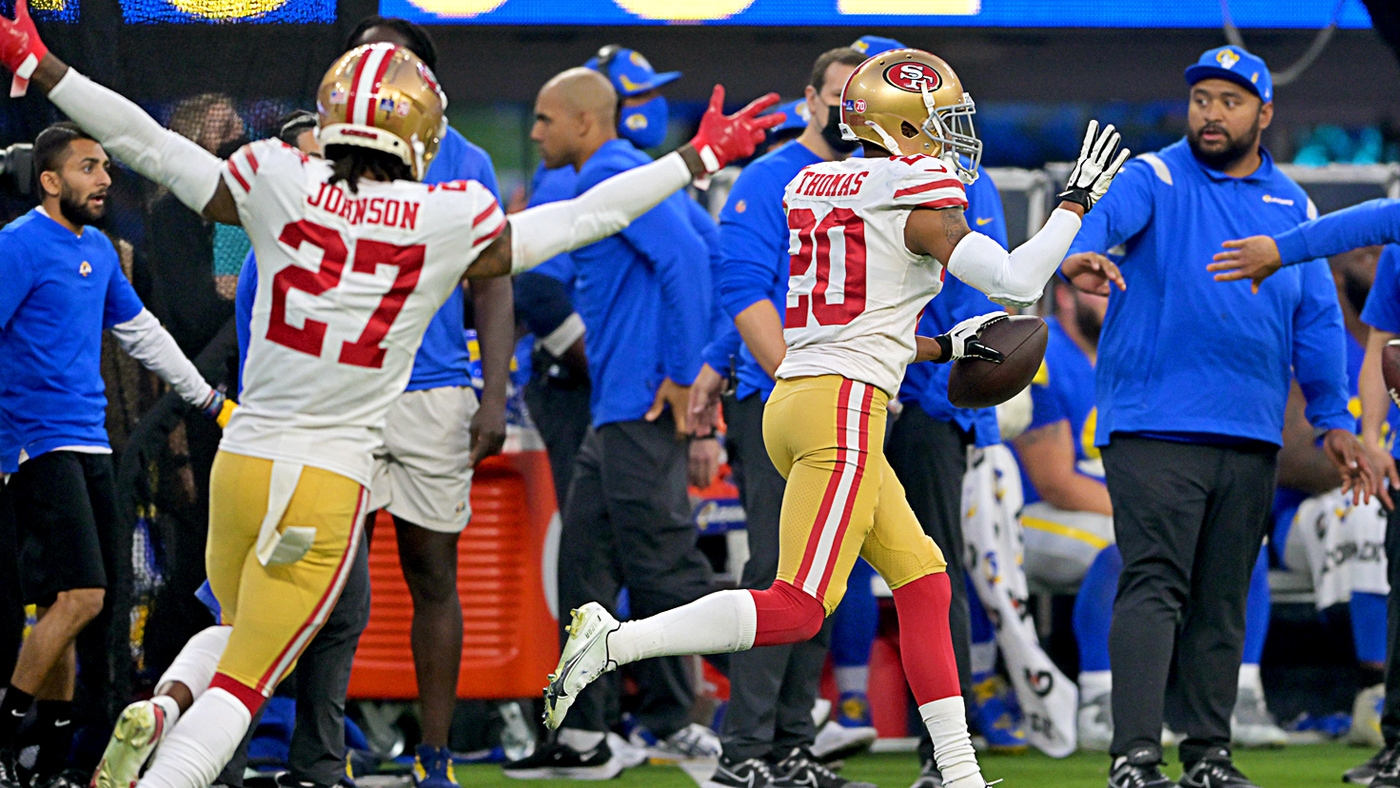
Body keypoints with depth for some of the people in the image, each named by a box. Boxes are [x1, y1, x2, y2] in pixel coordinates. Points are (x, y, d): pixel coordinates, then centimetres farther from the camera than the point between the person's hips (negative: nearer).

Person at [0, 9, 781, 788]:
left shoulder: (280, 186, -5)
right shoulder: (451, 225, -7)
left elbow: (152, 147, 5)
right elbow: (588, 216, 4)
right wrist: (700, 160, 17)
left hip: (243, 460, 2)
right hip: (331, 483, -2)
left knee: (237, 632, 26)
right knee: (246, 680, 4)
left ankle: (161, 710, -1)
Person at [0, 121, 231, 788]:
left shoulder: (99, 250, 16)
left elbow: (140, 332, 29)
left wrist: (210, 400, 33)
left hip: (89, 444, 8)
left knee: (67, 606, 7)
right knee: (80, 597, -16)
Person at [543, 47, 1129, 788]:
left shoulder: (817, 189, 17)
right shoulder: (916, 201, -5)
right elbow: (1017, 283, -11)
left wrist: (944, 347, 28)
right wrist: (1076, 200, 1)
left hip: (794, 397, 9)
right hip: (843, 411, -9)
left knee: (922, 582, 14)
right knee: (797, 610, -11)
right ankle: (613, 642, -17)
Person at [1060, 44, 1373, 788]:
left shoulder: (1291, 206, 15)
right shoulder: (1155, 178, 0)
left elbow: (1316, 322, 18)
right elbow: (1108, 210, -23)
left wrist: (1334, 421, 13)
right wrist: (1081, 252, -46)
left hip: (1250, 438, 5)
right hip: (1152, 427, -5)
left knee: (1223, 601, 11)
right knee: (1154, 586, -14)